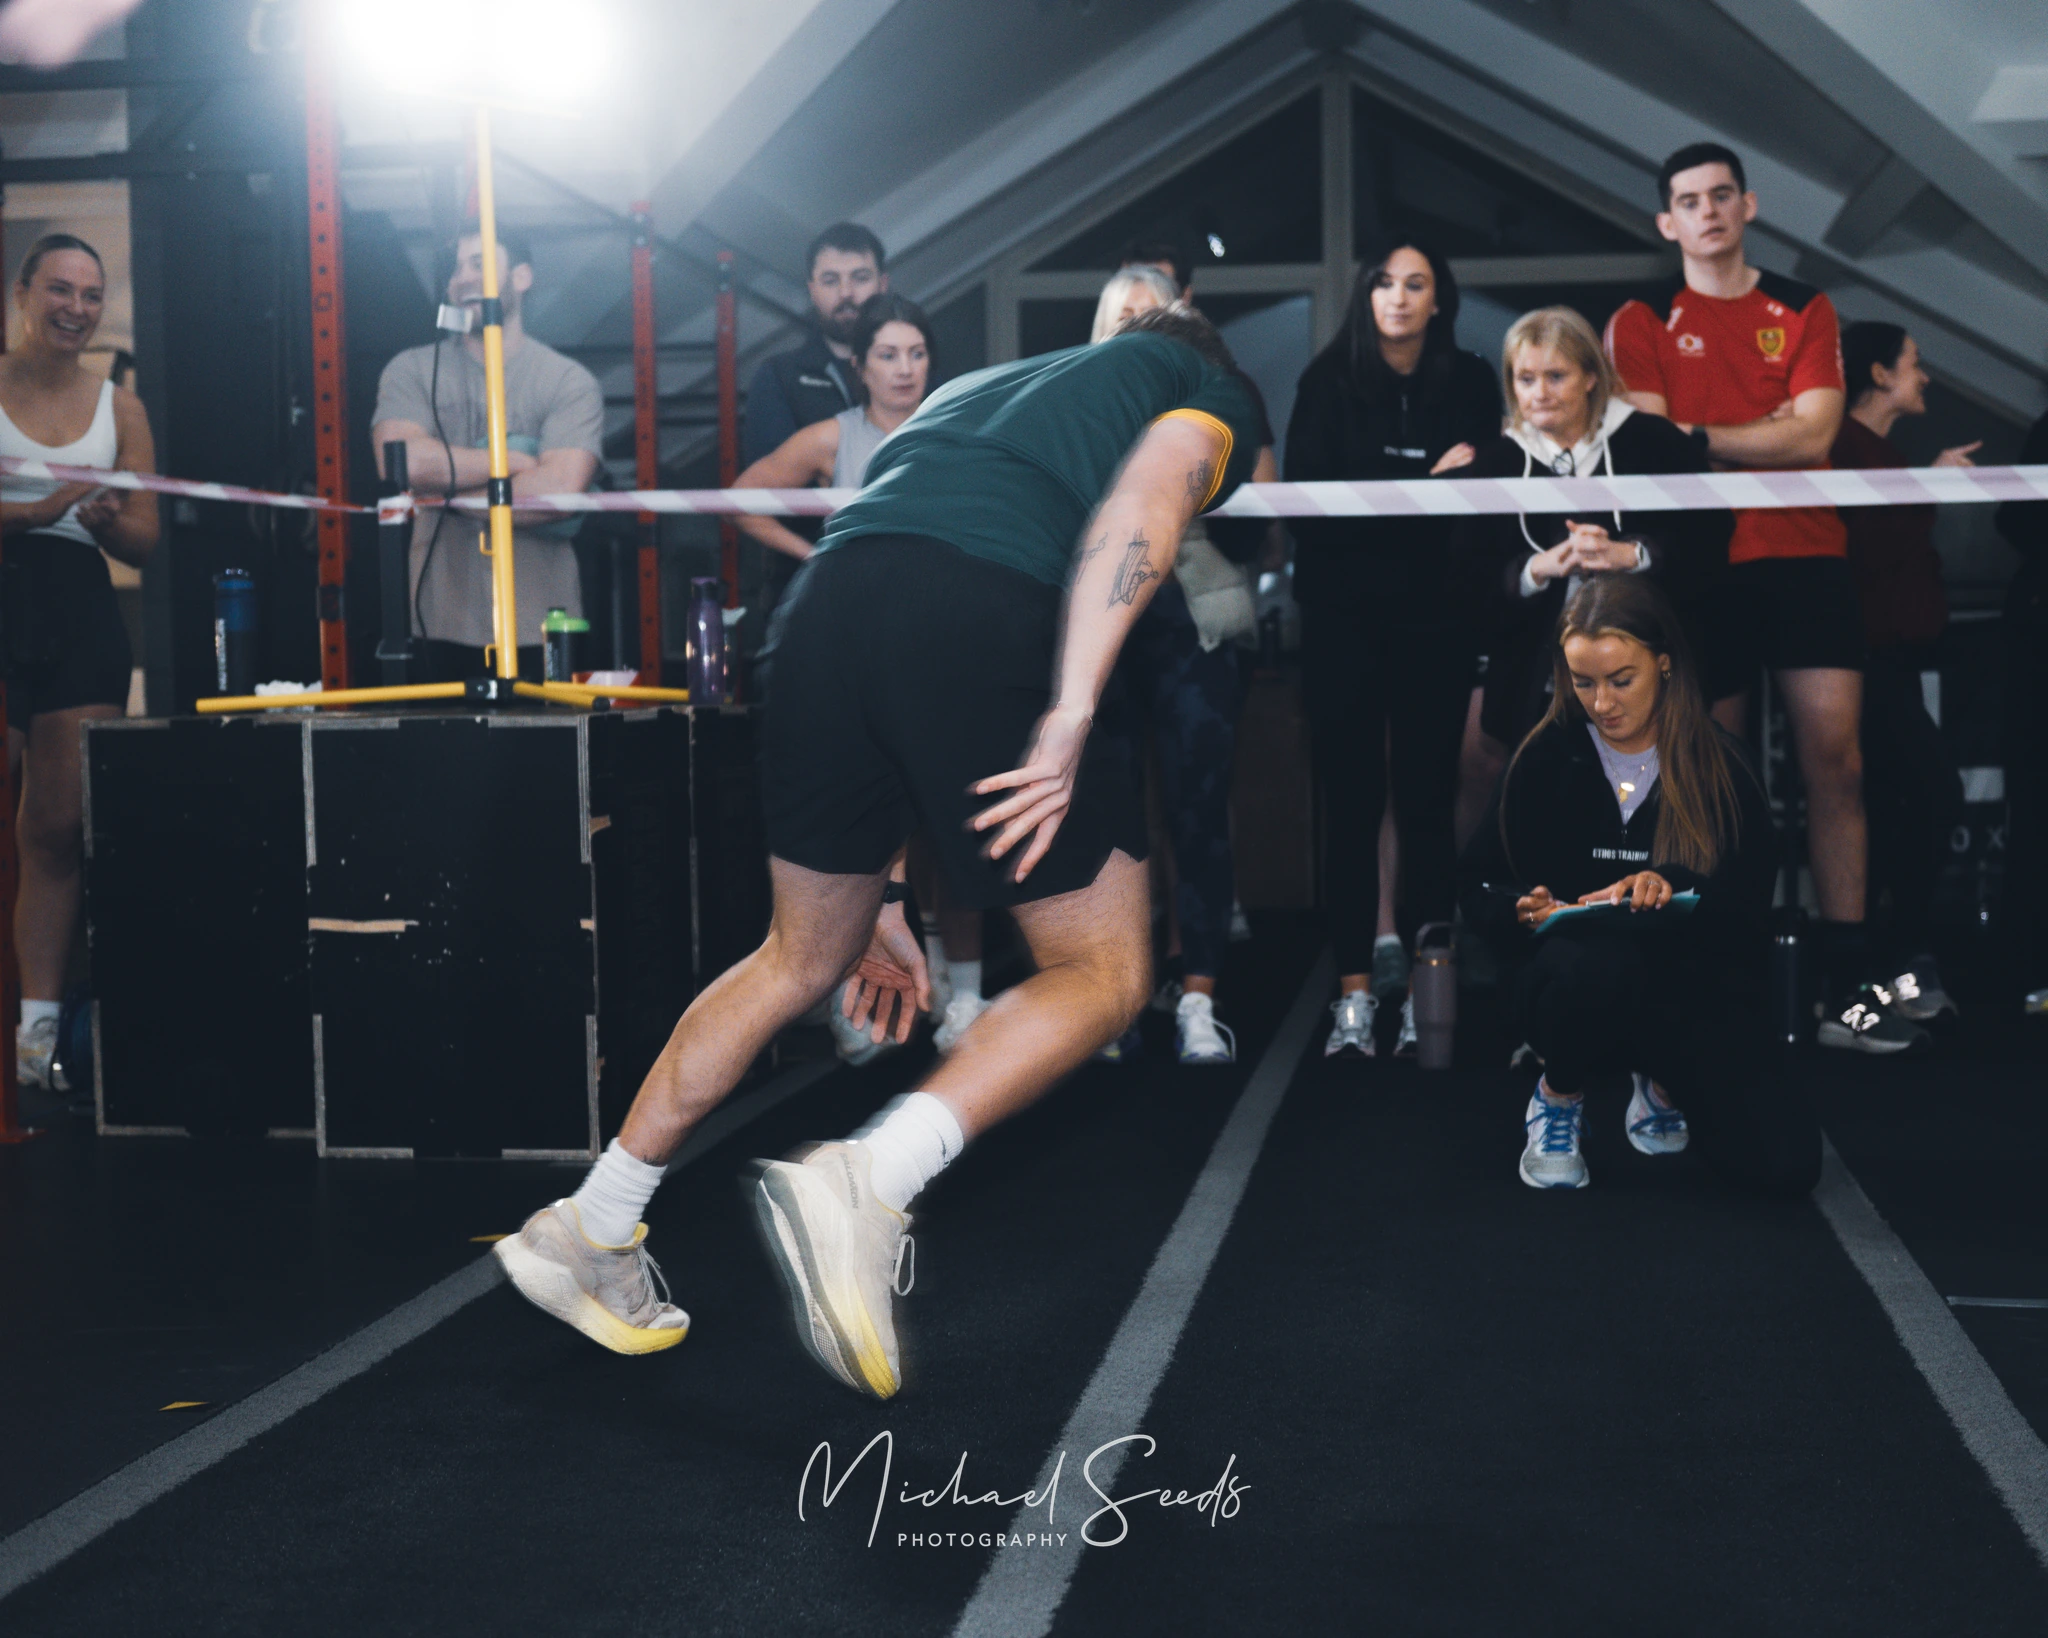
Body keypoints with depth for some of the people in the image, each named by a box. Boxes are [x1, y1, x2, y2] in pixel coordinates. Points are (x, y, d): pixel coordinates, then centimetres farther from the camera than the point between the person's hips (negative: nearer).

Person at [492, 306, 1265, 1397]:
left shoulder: (979, 387, 41)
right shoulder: (1216, 396, 25)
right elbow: (1143, 500, -2)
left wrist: (878, 890, 34)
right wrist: (1069, 720, -12)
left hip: (825, 598, 6)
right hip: (992, 619, -6)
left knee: (802, 958, 25)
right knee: (1102, 976, 10)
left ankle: (589, 1230, 32)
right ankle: (863, 1185, -10)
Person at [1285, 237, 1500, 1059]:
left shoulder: (1469, 380, 8)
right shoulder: (1329, 379, 4)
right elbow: (1306, 495, -5)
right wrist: (1423, 486, -13)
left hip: (1436, 615, 1)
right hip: (1344, 614, -1)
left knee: (1426, 799, 0)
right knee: (1352, 801, -1)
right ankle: (1354, 989, 1)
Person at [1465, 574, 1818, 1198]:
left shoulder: (1720, 764, 1)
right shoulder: (1546, 758, 2)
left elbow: (1751, 908, -7)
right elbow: (1482, 888, 5)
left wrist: (1674, 890, -27)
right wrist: (1527, 908, -19)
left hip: (1692, 988, 2)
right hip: (1572, 983, -1)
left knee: (1785, 1165, -20)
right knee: (1599, 963, -41)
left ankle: (1663, 1083, 17)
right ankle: (1558, 1097, -4)